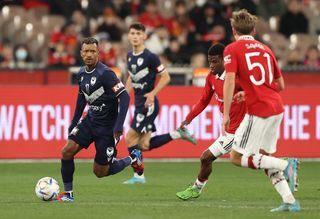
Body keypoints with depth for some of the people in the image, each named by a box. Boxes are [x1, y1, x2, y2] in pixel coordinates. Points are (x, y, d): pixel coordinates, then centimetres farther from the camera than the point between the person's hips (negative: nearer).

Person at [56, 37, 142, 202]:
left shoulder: (105, 74, -21)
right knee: (67, 151, -10)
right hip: (90, 121, 6)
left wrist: (118, 127, -28)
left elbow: (124, 97, -24)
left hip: (107, 127, -6)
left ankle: (132, 158, 23)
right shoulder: (81, 74, 2)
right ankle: (68, 193, 3)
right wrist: (74, 122, 19)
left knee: (100, 172, 0)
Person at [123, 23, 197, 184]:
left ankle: (138, 175, 3)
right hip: (139, 103, 8)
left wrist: (152, 93, -20)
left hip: (148, 104, -8)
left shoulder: (150, 57, -14)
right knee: (144, 145, 5)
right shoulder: (130, 56, 10)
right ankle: (176, 134, 15)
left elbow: (165, 77, -10)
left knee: (130, 138, -8)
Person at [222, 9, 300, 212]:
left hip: (258, 111, -7)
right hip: (276, 107, 7)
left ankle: (285, 164, -17)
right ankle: (290, 201, 9)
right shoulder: (265, 49, 17)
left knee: (237, 157, 1)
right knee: (264, 156, 19)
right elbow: (281, 85, 20)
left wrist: (226, 115, -14)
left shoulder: (232, 49, -1)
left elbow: (230, 81, -14)